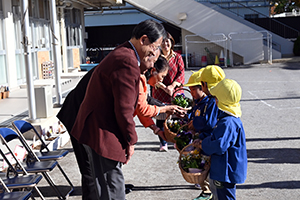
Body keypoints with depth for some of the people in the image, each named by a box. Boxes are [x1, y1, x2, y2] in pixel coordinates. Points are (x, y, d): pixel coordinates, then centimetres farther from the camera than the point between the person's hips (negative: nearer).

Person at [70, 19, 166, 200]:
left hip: (98, 126, 11)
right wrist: (131, 140, -12)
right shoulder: (127, 62, -22)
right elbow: (124, 109, -21)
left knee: (108, 184, 22)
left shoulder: (122, 54, 13)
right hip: (103, 131, -11)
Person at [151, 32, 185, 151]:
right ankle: (163, 143, 13)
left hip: (175, 92, 1)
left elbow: (181, 73, 1)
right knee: (160, 118, 0)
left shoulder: (177, 57, 6)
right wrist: (163, 87, -15)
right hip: (159, 93, -1)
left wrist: (173, 85, -13)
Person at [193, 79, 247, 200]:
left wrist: (203, 145, -17)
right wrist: (205, 141, 6)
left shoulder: (228, 123, -27)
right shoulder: (229, 118, 7)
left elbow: (220, 146, -33)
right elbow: (219, 137, 19)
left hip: (227, 172, -10)